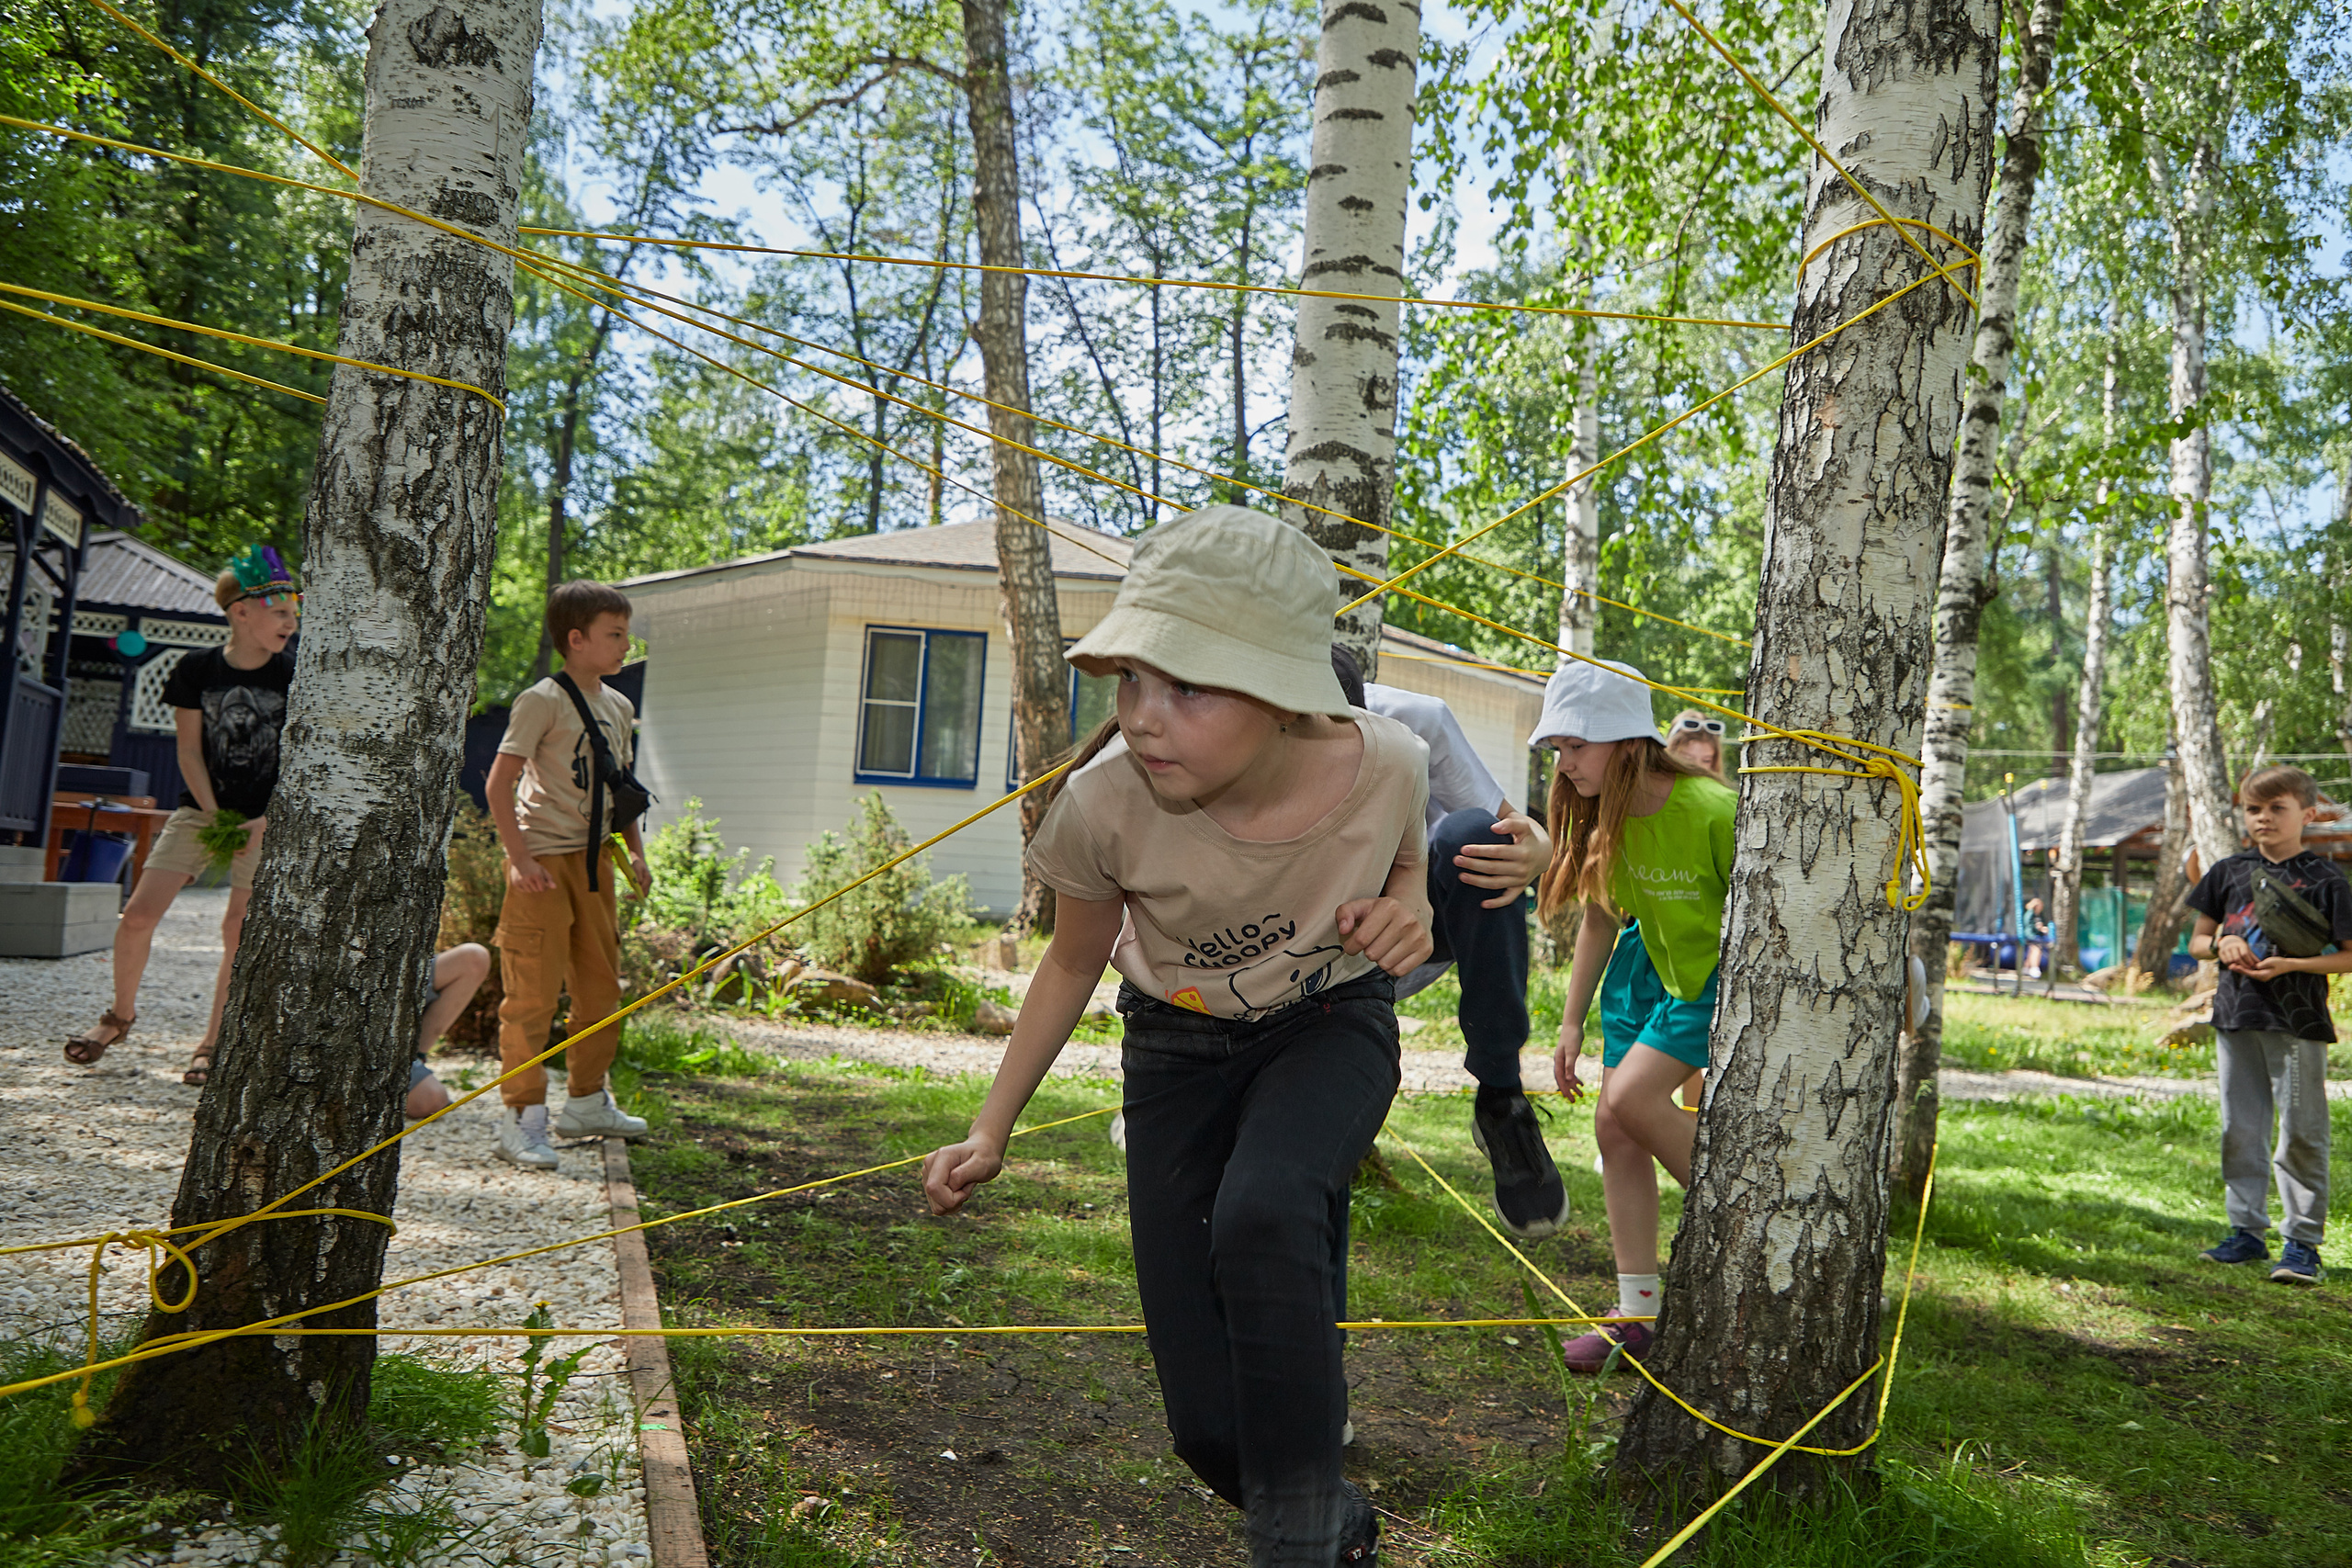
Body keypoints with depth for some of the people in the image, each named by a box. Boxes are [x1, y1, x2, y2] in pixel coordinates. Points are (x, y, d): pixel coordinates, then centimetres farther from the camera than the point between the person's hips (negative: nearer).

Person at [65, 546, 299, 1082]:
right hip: (201, 808, 2)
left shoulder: (294, 676, -4)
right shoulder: (196, 668, -1)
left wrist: (265, 820, -14)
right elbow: (189, 749, -1)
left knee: (239, 931, -4)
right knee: (138, 915, -4)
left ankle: (211, 1044, 9)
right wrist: (214, 818, -10)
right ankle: (120, 1014, 21)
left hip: (266, 820, -1)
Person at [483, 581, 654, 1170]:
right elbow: (499, 783, -14)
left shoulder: (618, 707, 12)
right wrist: (519, 857, -20)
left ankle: (587, 1103, 28)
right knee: (533, 991, -5)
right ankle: (521, 1118, 3)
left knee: (602, 985, 13)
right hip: (544, 860, -8)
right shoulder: (543, 700, -10)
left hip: (594, 860, 8)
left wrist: (635, 853, 13)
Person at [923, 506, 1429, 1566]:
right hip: (1179, 1048, 1)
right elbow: (1073, 965, -6)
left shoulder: (1383, 766, -28)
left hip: (1332, 1025, 0)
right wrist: (991, 1132, -1)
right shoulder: (1104, 802, -30)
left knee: (1262, 1215, -36)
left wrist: (1402, 912, -23)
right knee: (1210, 1426, -4)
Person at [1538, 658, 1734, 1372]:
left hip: (1718, 974, -7)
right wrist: (1573, 1019, 6)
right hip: (1648, 964, 7)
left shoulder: (1714, 812, -28)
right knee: (1613, 1128, 1)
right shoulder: (1601, 816, -7)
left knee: (1630, 1099, -21)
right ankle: (1638, 1311, 13)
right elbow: (1601, 917, 5)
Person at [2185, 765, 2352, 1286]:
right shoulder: (2229, 872, 8)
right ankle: (2246, 1231, 20)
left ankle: (2301, 1240, 8)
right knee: (2239, 1130, 10)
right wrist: (2222, 944, -6)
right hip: (2236, 1017, 4)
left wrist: (2290, 964, -16)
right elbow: (2197, 940, 15)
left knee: (2301, 1132, -1)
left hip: (2298, 1023, -4)